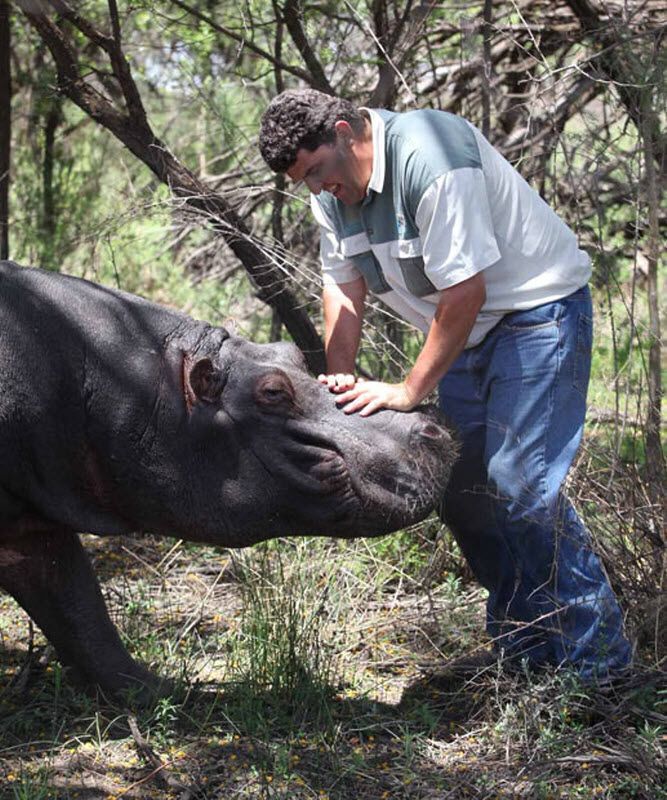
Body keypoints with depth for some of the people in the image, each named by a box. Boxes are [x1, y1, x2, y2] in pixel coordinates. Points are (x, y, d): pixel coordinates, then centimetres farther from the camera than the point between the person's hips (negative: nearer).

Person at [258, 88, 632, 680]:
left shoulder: (430, 160, -27)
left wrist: (410, 391, -23)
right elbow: (343, 285, 5)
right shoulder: (332, 191, 1)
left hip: (538, 310, -9)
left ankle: (597, 658, -6)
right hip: (464, 331, 9)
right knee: (459, 485, 4)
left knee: (520, 484, -16)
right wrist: (341, 379, -9)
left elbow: (465, 289, -27)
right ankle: (525, 650, 16)